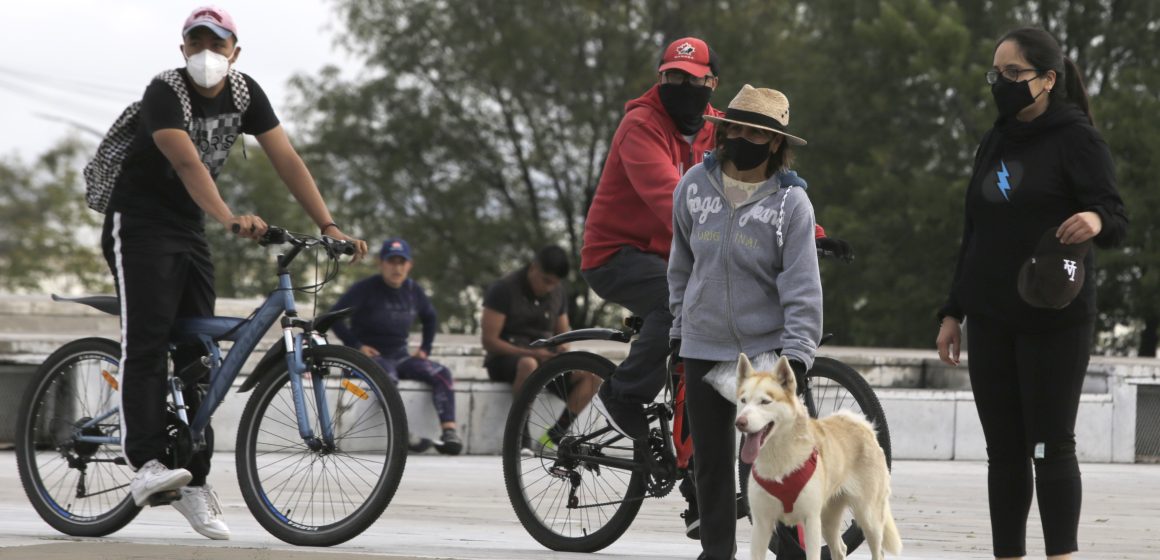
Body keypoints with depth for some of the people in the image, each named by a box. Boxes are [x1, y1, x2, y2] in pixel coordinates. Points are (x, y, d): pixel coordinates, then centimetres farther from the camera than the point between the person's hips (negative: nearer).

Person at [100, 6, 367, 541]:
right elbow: (188, 163, -37)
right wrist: (232, 220, -52)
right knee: (146, 341, -19)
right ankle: (146, 464, -27)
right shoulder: (164, 94, -21)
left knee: (195, 353, 3)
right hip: (139, 225, -6)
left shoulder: (245, 94, -3)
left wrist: (328, 226, -17)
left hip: (189, 231, 6)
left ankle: (195, 485, 4)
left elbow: (287, 160, -7)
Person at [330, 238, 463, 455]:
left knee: (441, 373, -21)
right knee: (388, 377, -41)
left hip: (400, 356, 5)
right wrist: (356, 346, -14)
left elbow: (430, 317, 29)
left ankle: (449, 431, -31)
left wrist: (425, 348, 16)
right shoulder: (366, 288, -6)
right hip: (371, 355, -5)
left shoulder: (412, 290, 10)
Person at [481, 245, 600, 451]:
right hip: (506, 358, -6)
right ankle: (521, 436, -31)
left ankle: (555, 434, -19)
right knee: (529, 365, -43)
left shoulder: (558, 293, 10)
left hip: (543, 357, 6)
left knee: (592, 373, -21)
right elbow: (489, 341, -12)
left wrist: (562, 349, -7)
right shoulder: (503, 289, -8)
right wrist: (531, 353, -23)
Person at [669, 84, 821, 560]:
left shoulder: (791, 202, -9)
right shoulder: (694, 186, 1)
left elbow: (802, 288, -11)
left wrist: (796, 355, -17)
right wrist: (680, 325, 17)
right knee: (710, 458, 9)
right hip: (703, 347, 4)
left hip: (765, 347, -4)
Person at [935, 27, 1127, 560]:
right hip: (992, 320, 6)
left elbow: (1115, 216, -10)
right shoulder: (994, 144, 15)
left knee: (1050, 447, -6)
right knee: (1004, 450, 6)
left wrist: (1097, 221, -34)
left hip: (1054, 321, -6)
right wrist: (953, 311, 16)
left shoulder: (1076, 138, -5)